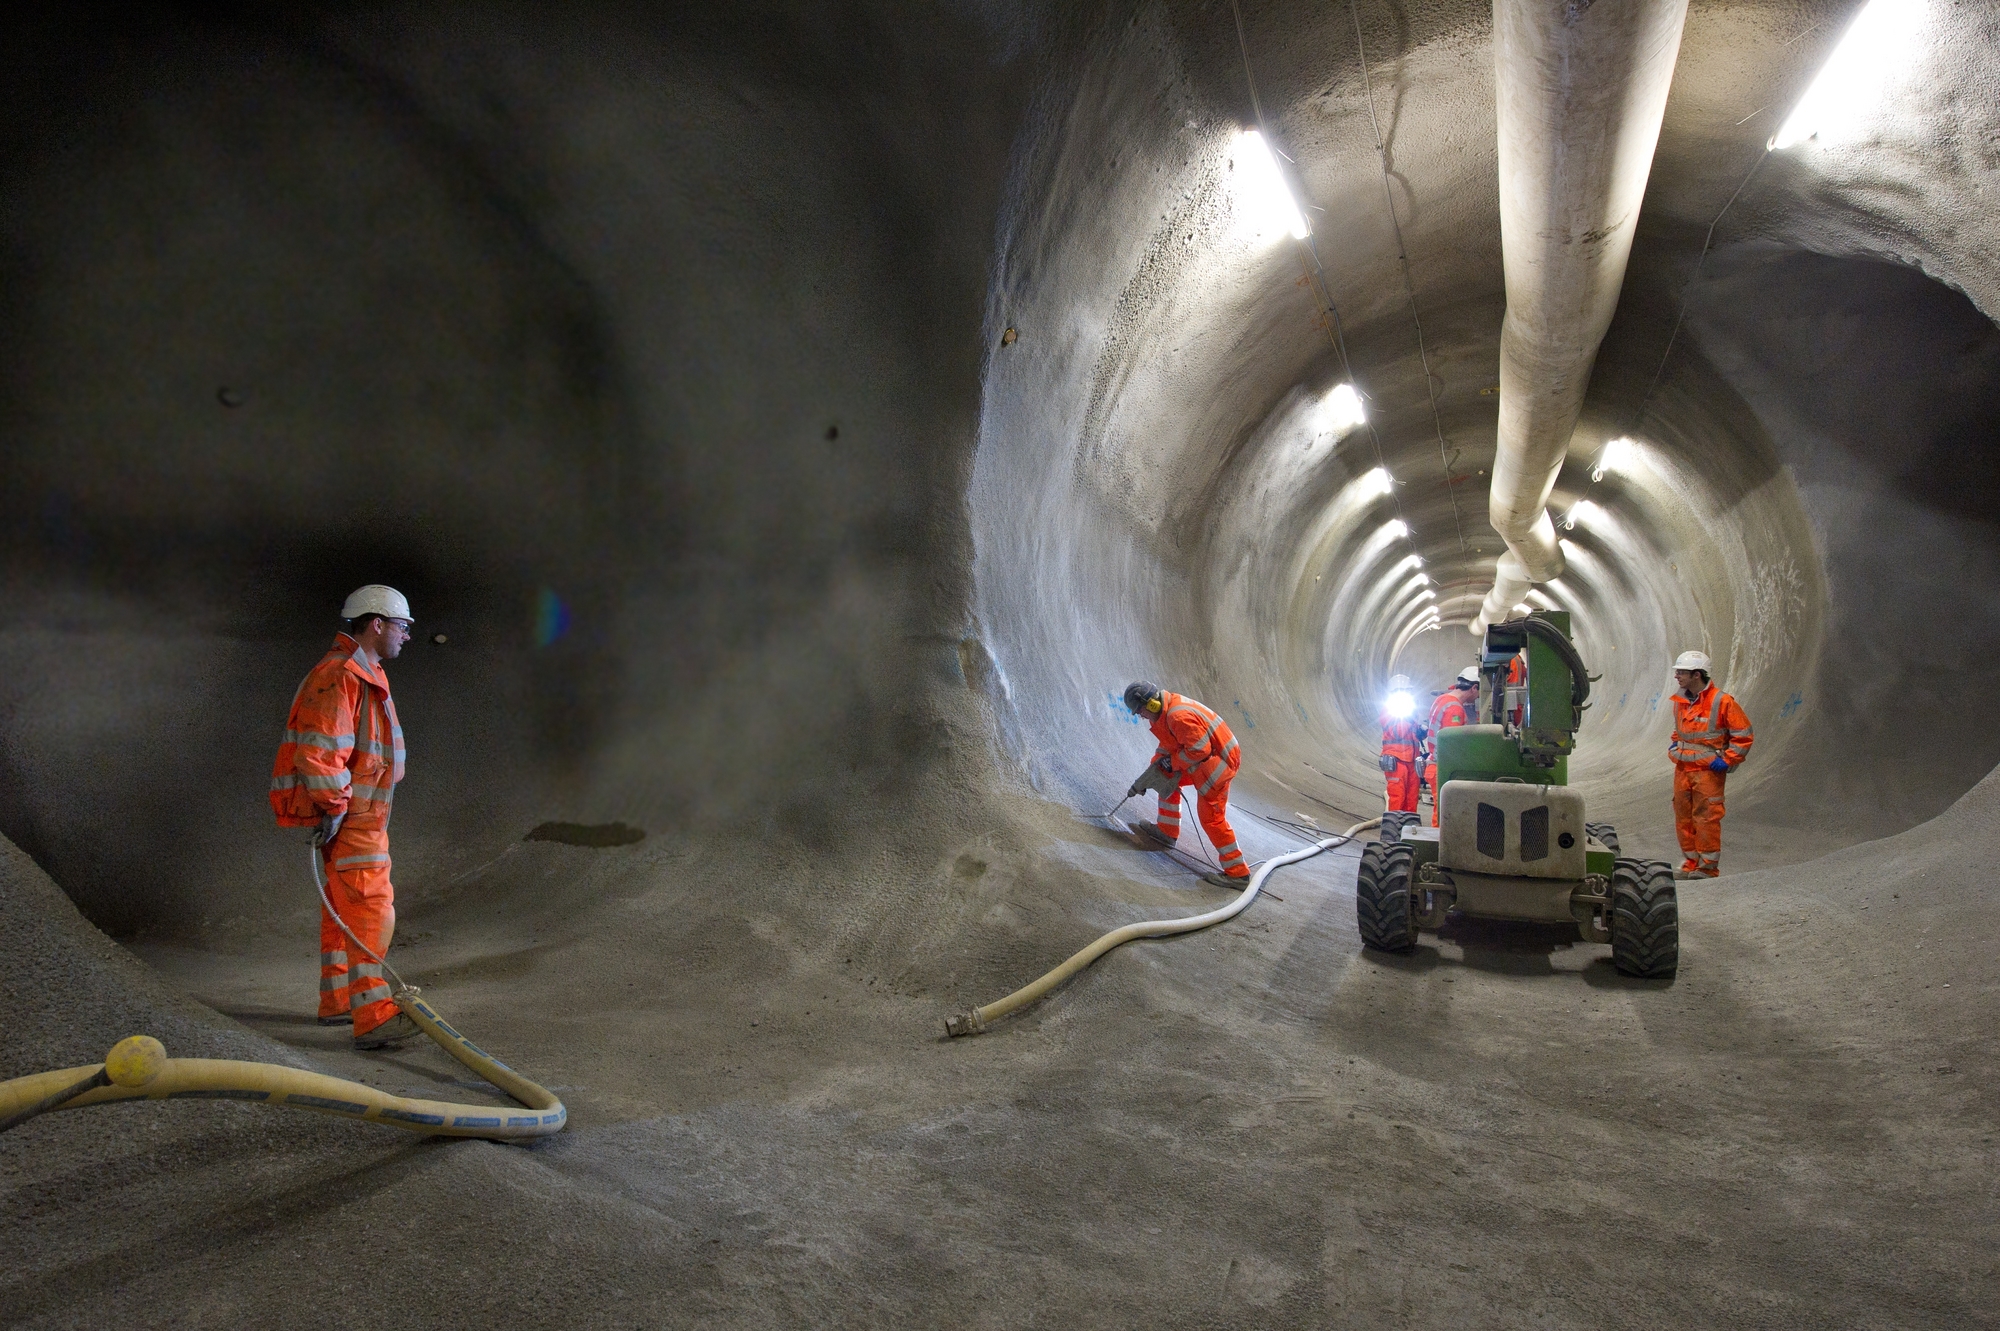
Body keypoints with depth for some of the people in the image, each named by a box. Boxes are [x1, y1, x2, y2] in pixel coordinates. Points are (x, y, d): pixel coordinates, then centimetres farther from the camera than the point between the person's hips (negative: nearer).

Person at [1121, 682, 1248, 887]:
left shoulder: (1178, 716, -28)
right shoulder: (1165, 711, 5)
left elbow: (1199, 749, -28)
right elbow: (1168, 743, 17)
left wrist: (1173, 762, -14)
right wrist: (1157, 764, 10)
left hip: (1216, 764, -11)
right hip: (1206, 761, 11)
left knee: (1211, 818, -6)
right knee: (1165, 777, 21)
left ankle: (1237, 872, -1)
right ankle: (1167, 832, 31)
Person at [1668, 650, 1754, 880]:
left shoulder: (1721, 701, -11)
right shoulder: (1680, 702, 10)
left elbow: (1744, 735, -6)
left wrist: (1726, 761, -11)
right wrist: (1673, 748, 13)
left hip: (1708, 771, -7)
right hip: (1682, 769, 7)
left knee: (1706, 818, -5)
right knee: (1683, 818, 9)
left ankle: (1708, 867, 4)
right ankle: (1691, 864, 19)